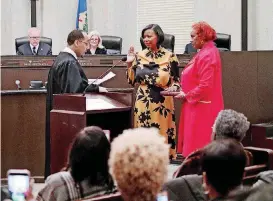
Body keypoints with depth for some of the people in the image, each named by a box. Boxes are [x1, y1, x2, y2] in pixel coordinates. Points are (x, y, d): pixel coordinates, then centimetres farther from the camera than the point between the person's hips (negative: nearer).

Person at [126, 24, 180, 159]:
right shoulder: (139, 56, 5)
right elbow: (133, 81, 7)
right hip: (143, 102, 3)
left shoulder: (170, 56, -3)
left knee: (162, 135, -1)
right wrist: (129, 64, -3)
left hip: (162, 102, -2)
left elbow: (176, 81, 1)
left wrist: (173, 89, -19)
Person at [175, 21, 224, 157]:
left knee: (198, 146, -5)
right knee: (202, 147, 12)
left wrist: (187, 96, -12)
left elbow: (205, 86, -24)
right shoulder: (208, 51, 14)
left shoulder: (206, 55, -18)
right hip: (201, 107, 10)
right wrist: (186, 92, 10)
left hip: (201, 108, -10)